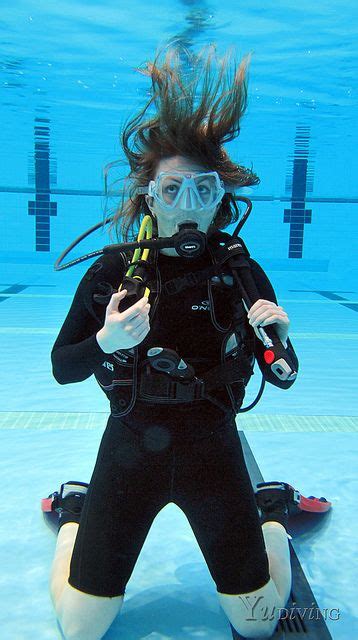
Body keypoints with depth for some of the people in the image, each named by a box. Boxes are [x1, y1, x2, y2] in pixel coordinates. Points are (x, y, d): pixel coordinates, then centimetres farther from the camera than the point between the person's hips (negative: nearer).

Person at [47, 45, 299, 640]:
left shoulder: (243, 274, -7)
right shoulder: (112, 272, -9)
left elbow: (283, 378, -2)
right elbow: (61, 367, -4)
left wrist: (281, 339, -23)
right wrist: (106, 343, -24)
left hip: (214, 451, 1)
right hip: (131, 448, 0)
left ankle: (271, 517, 38)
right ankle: (75, 515, 34)